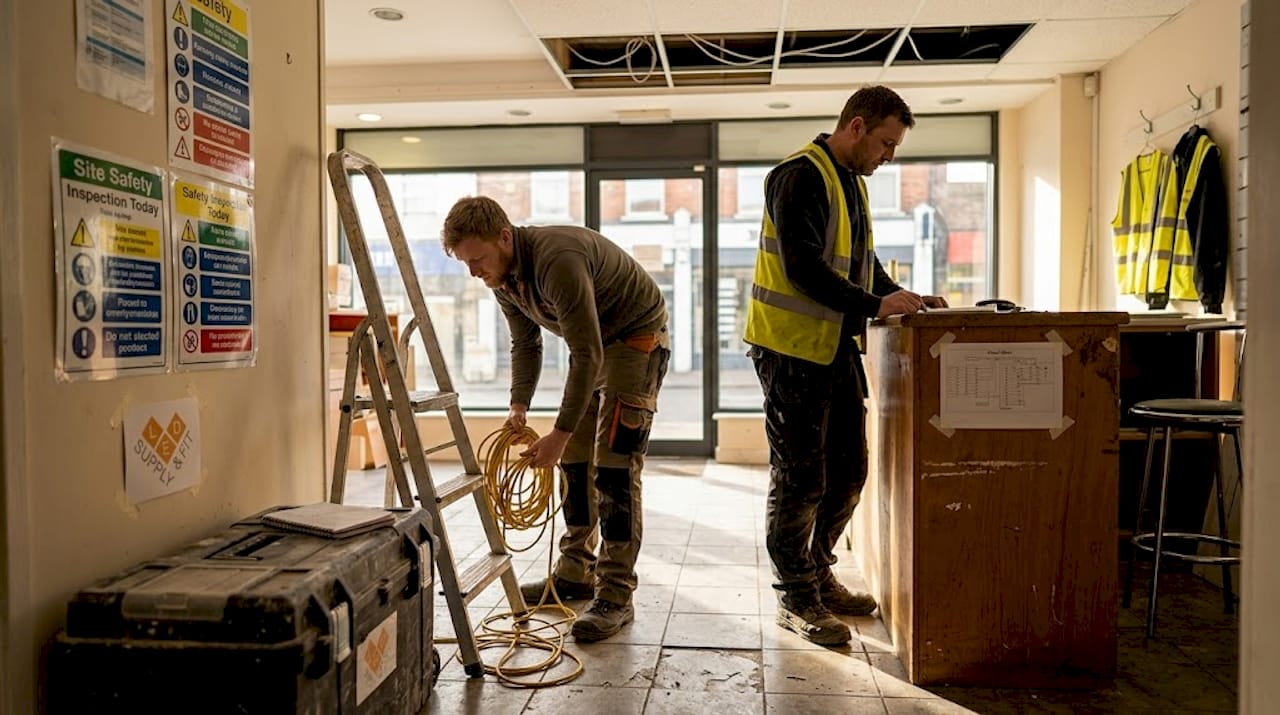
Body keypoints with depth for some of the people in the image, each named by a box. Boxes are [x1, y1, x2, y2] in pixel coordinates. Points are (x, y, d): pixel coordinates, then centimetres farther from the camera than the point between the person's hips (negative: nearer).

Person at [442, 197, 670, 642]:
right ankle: (575, 573, 21)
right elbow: (526, 343, 10)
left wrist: (560, 433, -31)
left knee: (614, 467, -14)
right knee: (575, 461, 9)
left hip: (637, 338, -9)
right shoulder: (503, 275, -4)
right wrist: (519, 405, -2)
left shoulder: (557, 260, -33)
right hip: (594, 343, 9)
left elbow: (588, 356, -33)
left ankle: (616, 596, -9)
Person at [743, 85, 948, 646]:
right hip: (792, 348, -10)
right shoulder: (800, 176, -14)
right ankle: (795, 599, 13)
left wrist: (902, 300, 6)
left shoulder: (852, 183, 17)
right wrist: (874, 305, -22)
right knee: (800, 479, -1)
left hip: (837, 347, 10)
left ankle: (818, 577, 30)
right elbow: (804, 269, -23)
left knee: (848, 472, 14)